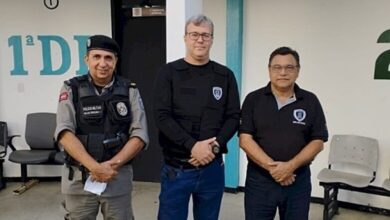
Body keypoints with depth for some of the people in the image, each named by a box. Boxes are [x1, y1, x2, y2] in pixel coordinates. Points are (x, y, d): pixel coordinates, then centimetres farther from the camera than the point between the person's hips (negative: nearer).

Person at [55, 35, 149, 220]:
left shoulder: (129, 91, 0)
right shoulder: (72, 89, -2)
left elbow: (139, 136, -4)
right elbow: (65, 133, -11)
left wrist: (112, 165, -15)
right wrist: (95, 167, -20)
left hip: (119, 176, 1)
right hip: (78, 178, 0)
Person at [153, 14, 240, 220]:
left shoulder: (225, 75, 5)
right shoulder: (169, 73, -1)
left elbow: (233, 117, 3)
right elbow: (162, 117, -9)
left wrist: (215, 145, -13)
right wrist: (192, 146, -19)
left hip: (213, 167, 2)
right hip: (176, 168, -2)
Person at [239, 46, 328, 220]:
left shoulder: (310, 101, 2)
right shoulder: (253, 99, -1)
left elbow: (318, 142, -1)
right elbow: (245, 139, -7)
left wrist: (291, 166, -15)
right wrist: (272, 167, -17)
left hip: (298, 181, 1)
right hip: (259, 180, -1)